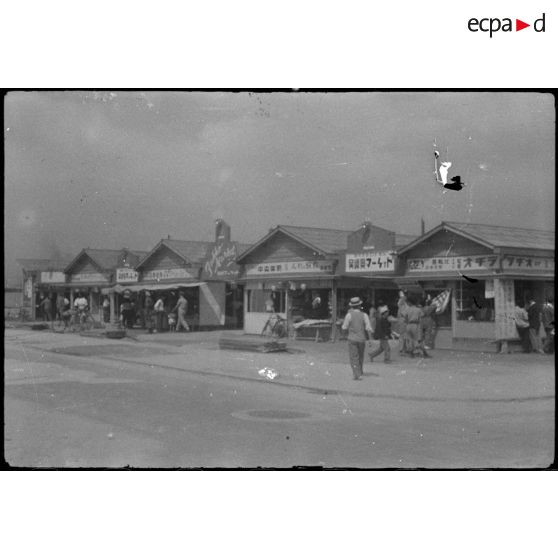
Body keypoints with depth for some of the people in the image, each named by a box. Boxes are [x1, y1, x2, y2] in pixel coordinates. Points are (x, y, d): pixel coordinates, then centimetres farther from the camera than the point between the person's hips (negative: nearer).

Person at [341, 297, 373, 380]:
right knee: (360, 357, 20)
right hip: (362, 339, 3)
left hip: (352, 339, -2)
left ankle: (358, 374, -12)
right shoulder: (364, 315, -6)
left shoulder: (349, 315, -11)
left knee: (353, 358, 0)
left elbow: (344, 328, -2)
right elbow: (369, 329, -10)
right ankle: (359, 372, 34)